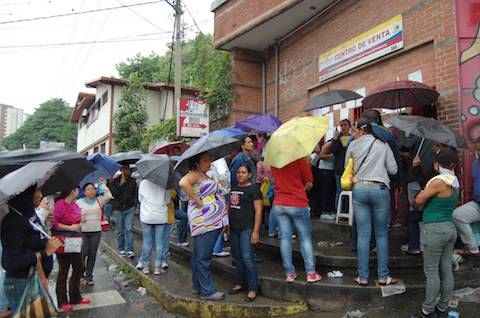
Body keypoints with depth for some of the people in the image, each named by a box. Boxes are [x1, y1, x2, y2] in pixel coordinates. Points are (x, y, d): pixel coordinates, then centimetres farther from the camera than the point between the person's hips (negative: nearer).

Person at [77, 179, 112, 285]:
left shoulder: (99, 200, 5)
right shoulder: (79, 202, 2)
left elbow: (108, 196, -11)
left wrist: (103, 184, -6)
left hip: (96, 232, 2)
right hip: (83, 232, -2)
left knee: (92, 255, 7)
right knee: (83, 253, -5)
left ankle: (89, 277, 20)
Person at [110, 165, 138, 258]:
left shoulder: (133, 181, 6)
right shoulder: (115, 181, 1)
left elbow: (135, 193, 15)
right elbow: (114, 194, -11)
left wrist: (134, 204, 5)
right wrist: (121, 183, -17)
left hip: (129, 208, 0)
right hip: (118, 208, 0)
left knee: (129, 229, -7)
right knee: (119, 230, 7)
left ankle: (130, 250, -5)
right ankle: (121, 249, 21)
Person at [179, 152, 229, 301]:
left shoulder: (205, 176, 20)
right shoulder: (195, 174, -9)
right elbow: (183, 183, -31)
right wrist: (198, 202, -23)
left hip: (213, 221, 10)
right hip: (204, 222, -10)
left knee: (199, 256, 16)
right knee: (203, 258, -2)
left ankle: (197, 286, 26)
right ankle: (207, 291, 5)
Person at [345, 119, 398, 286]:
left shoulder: (353, 145, 6)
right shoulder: (382, 144, 5)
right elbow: (393, 169, 6)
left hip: (359, 189, 0)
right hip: (380, 189, 0)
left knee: (363, 234, 4)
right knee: (381, 234, 9)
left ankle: (363, 276, 9)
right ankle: (383, 275, 14)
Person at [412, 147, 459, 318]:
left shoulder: (438, 182, -18)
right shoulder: (454, 183, 8)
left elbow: (418, 201, -10)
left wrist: (420, 198, 9)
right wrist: (423, 197, 6)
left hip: (435, 229, -8)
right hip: (450, 228, 8)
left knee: (431, 271, 1)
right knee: (446, 269, 13)